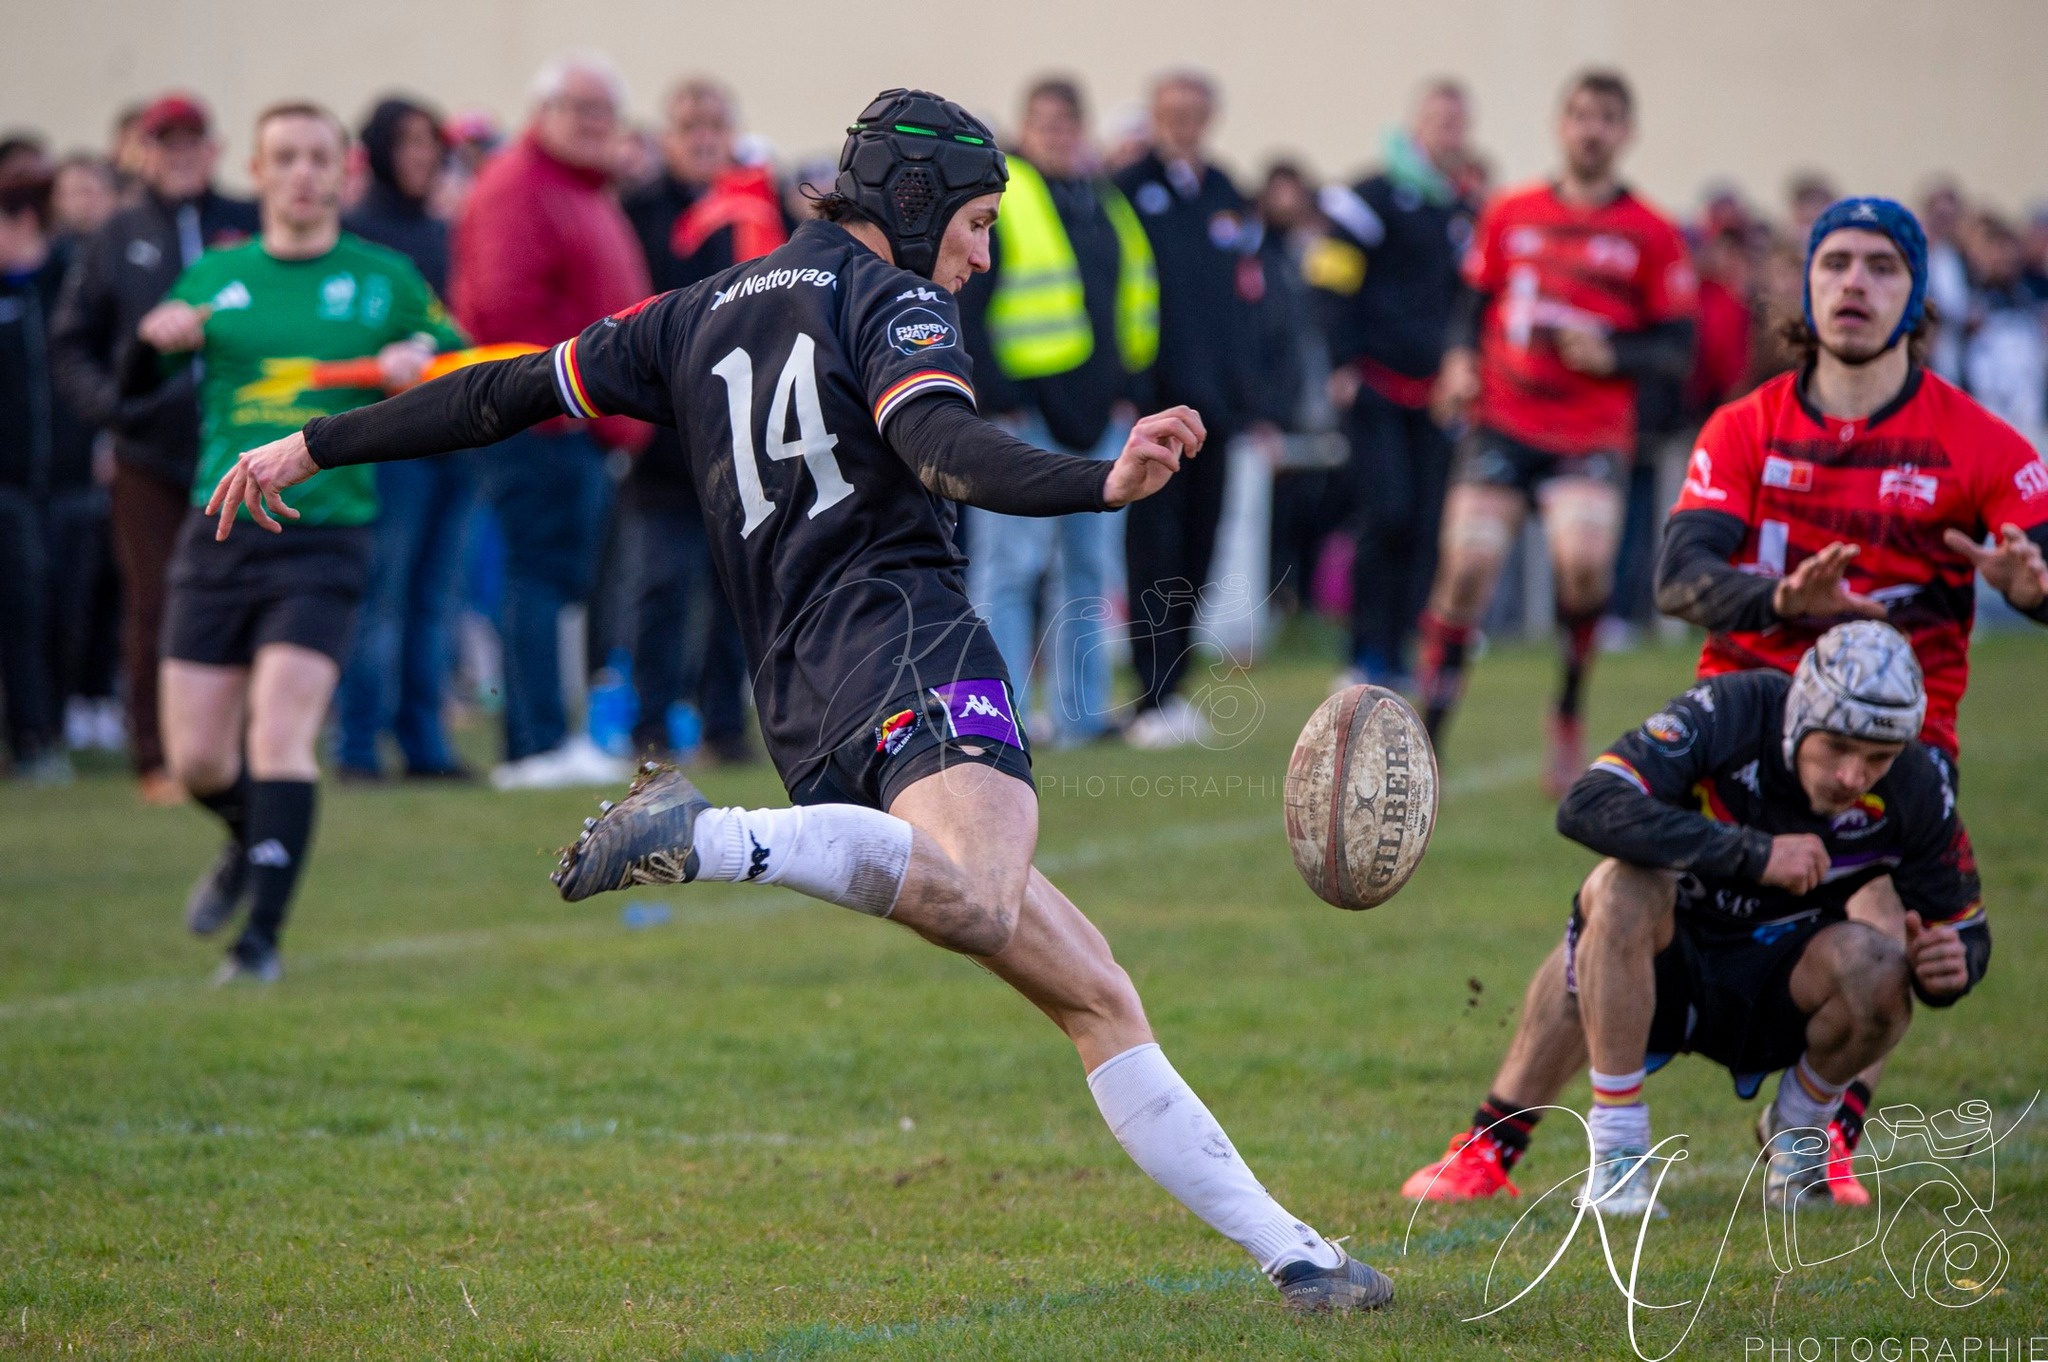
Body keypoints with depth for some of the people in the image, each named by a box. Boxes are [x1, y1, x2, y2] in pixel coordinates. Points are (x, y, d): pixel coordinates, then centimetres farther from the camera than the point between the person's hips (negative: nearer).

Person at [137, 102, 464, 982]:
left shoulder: (385, 280, 4)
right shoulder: (213, 278, 9)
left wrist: (422, 364, -12)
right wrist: (157, 342, -11)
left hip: (323, 540, -3)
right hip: (218, 538, 3)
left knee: (279, 732, -18)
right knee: (196, 761, 4)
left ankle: (263, 933, -15)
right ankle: (250, 845, 37)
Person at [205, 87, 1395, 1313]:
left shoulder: (705, 314, 25)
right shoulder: (894, 301, 5)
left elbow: (510, 392, 28)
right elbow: (943, 448, -16)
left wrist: (314, 447, 38)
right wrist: (1102, 483, -31)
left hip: (813, 725, 9)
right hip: (913, 656, -8)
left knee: (1100, 998, 9)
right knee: (978, 902, -40)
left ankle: (1291, 1253, 4)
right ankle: (711, 838, -44)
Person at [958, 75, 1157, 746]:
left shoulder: (1109, 205, 15)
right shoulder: (993, 201, -7)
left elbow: (1135, 302, 22)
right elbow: (961, 307, -12)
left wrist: (1126, 386, 11)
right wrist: (997, 396, -16)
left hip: (1098, 415, 7)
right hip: (1022, 414, -7)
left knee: (1088, 565, 10)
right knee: (1009, 565, -8)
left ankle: (1081, 711, 16)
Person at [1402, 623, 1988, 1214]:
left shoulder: (1916, 786, -14)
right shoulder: (1731, 711, -24)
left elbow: (1964, 925, -1)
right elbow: (1587, 806, -36)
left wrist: (1950, 963, -27)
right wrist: (1753, 853, -39)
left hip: (1776, 997, 2)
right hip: (1665, 968, -2)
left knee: (1878, 970, -29)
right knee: (1628, 881, -35)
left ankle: (1796, 1130, 3)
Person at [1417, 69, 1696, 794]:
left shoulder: (1652, 236, 3)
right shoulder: (1508, 215, 10)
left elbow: (1677, 351, 2)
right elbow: (1474, 304, 19)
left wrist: (1612, 354, -15)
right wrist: (1460, 361, 0)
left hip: (1593, 435, -2)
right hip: (1502, 424, 2)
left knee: (1583, 558, -24)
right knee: (1468, 565, -10)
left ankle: (1568, 717, 0)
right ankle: (1426, 732, 2)